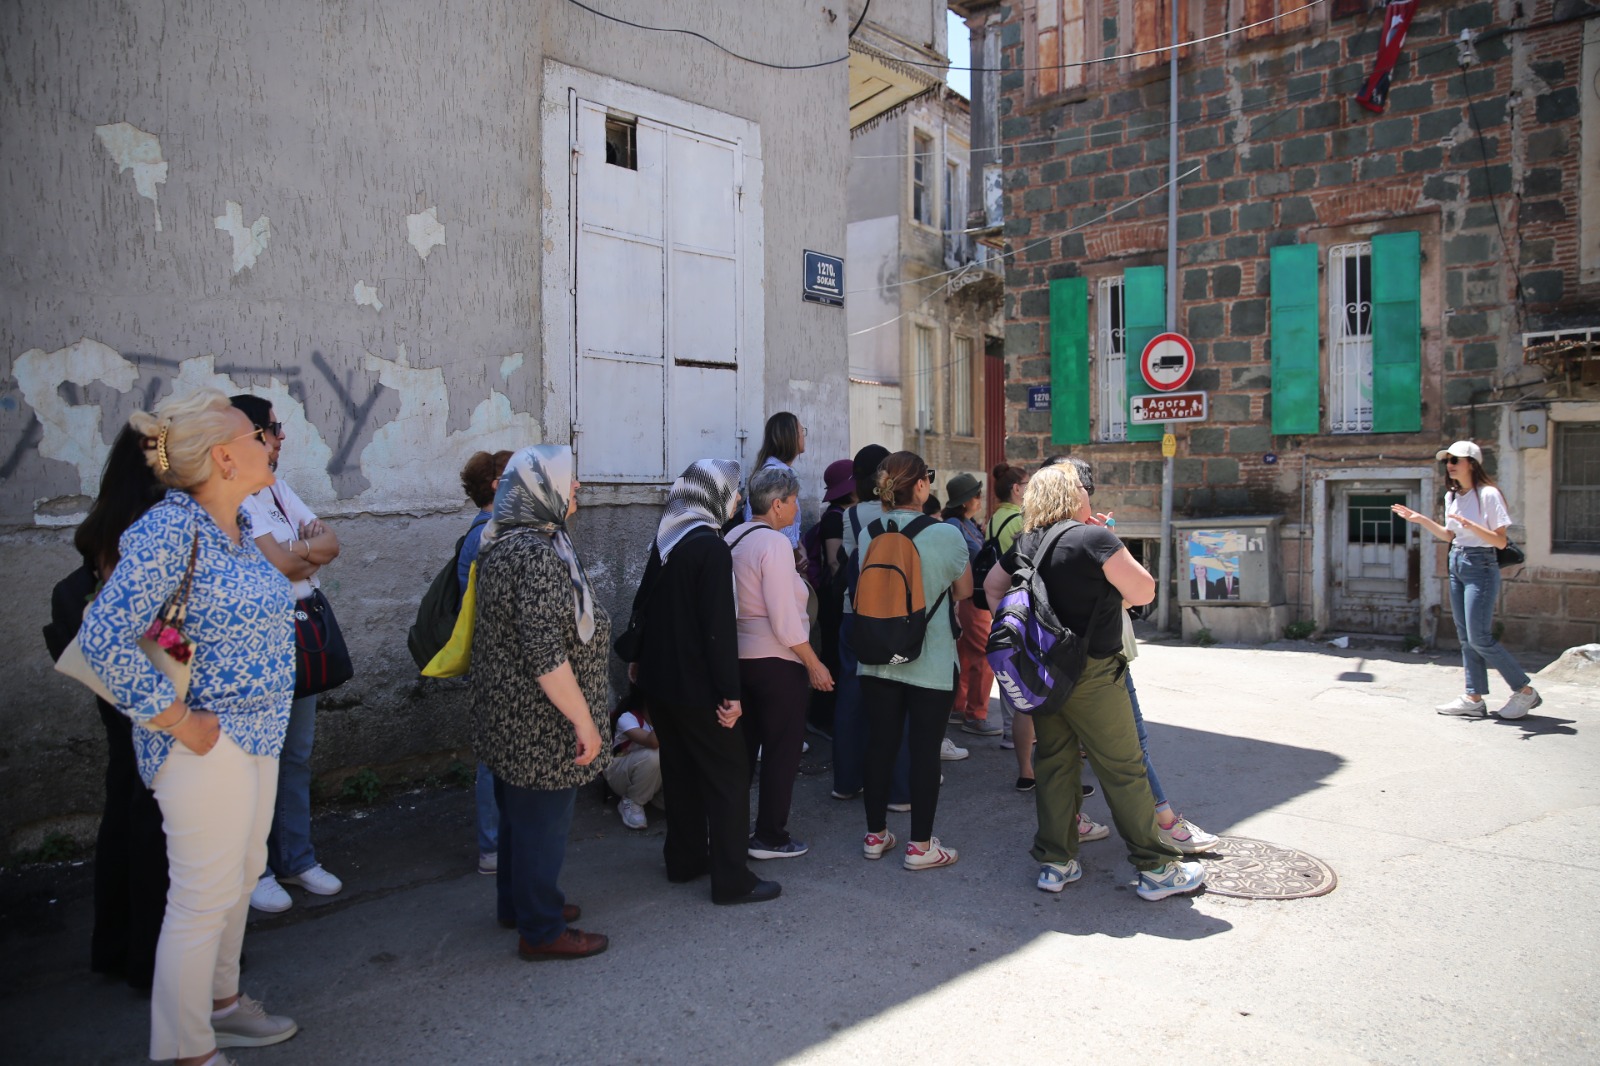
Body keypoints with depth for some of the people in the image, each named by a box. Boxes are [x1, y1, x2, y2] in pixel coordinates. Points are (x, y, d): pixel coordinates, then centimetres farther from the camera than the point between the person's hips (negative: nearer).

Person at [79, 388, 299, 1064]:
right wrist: (178, 722, -20)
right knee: (203, 898, 3)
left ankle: (220, 1004, 41)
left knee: (240, 875, 22)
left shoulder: (240, 522, 7)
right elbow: (105, 638, -25)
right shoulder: (170, 528, -20)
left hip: (256, 730, 9)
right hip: (209, 741, -9)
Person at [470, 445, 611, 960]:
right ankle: (542, 931, 19)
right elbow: (546, 655, -27)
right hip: (541, 724, -10)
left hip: (506, 716, 10)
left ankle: (517, 903, 40)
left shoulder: (501, 545, 8)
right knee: (544, 822, 4)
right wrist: (583, 720, -22)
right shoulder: (538, 555, -24)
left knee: (519, 814, 23)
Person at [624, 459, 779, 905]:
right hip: (697, 685, -8)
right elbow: (720, 626, -22)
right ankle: (731, 879, 8)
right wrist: (731, 693, -19)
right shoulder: (711, 547, -19)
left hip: (659, 679, 8)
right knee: (728, 778, 2)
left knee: (680, 770, 19)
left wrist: (639, 659, 25)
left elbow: (644, 602, 15)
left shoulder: (665, 539, 6)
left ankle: (683, 859, 30)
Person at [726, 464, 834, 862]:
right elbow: (784, 618, -20)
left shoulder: (731, 540, 7)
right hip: (777, 663, -8)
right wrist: (814, 664, -13)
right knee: (782, 751, 6)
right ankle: (770, 837, 14)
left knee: (742, 748, 17)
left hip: (738, 659, 8)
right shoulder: (774, 543, -17)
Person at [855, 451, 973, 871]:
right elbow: (964, 591, 0)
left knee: (879, 743, 13)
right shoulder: (946, 535, -15)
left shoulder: (868, 535, -3)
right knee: (924, 749, 5)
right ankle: (920, 845, 13)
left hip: (877, 659, 4)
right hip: (931, 662, -4)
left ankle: (875, 835, 25)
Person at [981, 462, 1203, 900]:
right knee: (1124, 770, 3)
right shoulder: (1094, 538, -15)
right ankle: (1156, 868, 13)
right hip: (1091, 673, -6)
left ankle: (1055, 863, 18)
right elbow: (1143, 592, -14)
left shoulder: (1025, 544, 6)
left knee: (1054, 762, 14)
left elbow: (992, 585, 18)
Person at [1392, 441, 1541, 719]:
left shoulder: (1488, 494, -12)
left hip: (1480, 566, -8)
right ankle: (1474, 698, 12)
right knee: (1465, 637, 8)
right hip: (1456, 564, 8)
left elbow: (1501, 541, -15)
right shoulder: (1452, 497, 10)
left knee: (1479, 637, -9)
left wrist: (1471, 525, -29)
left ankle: (1525, 691, 6)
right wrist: (1421, 520, 11)